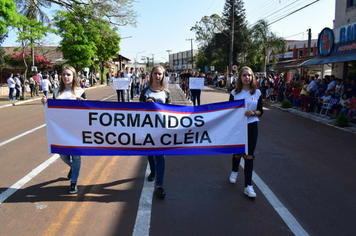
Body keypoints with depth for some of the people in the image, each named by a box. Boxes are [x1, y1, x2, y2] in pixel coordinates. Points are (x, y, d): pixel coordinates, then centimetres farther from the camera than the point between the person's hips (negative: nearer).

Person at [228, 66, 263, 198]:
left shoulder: (257, 92, 1)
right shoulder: (234, 93, -1)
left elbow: (260, 112, 2)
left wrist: (253, 112, -18)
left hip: (251, 126, 0)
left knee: (249, 155, -2)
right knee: (237, 153, 14)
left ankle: (248, 186, 3)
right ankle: (234, 172, 44)